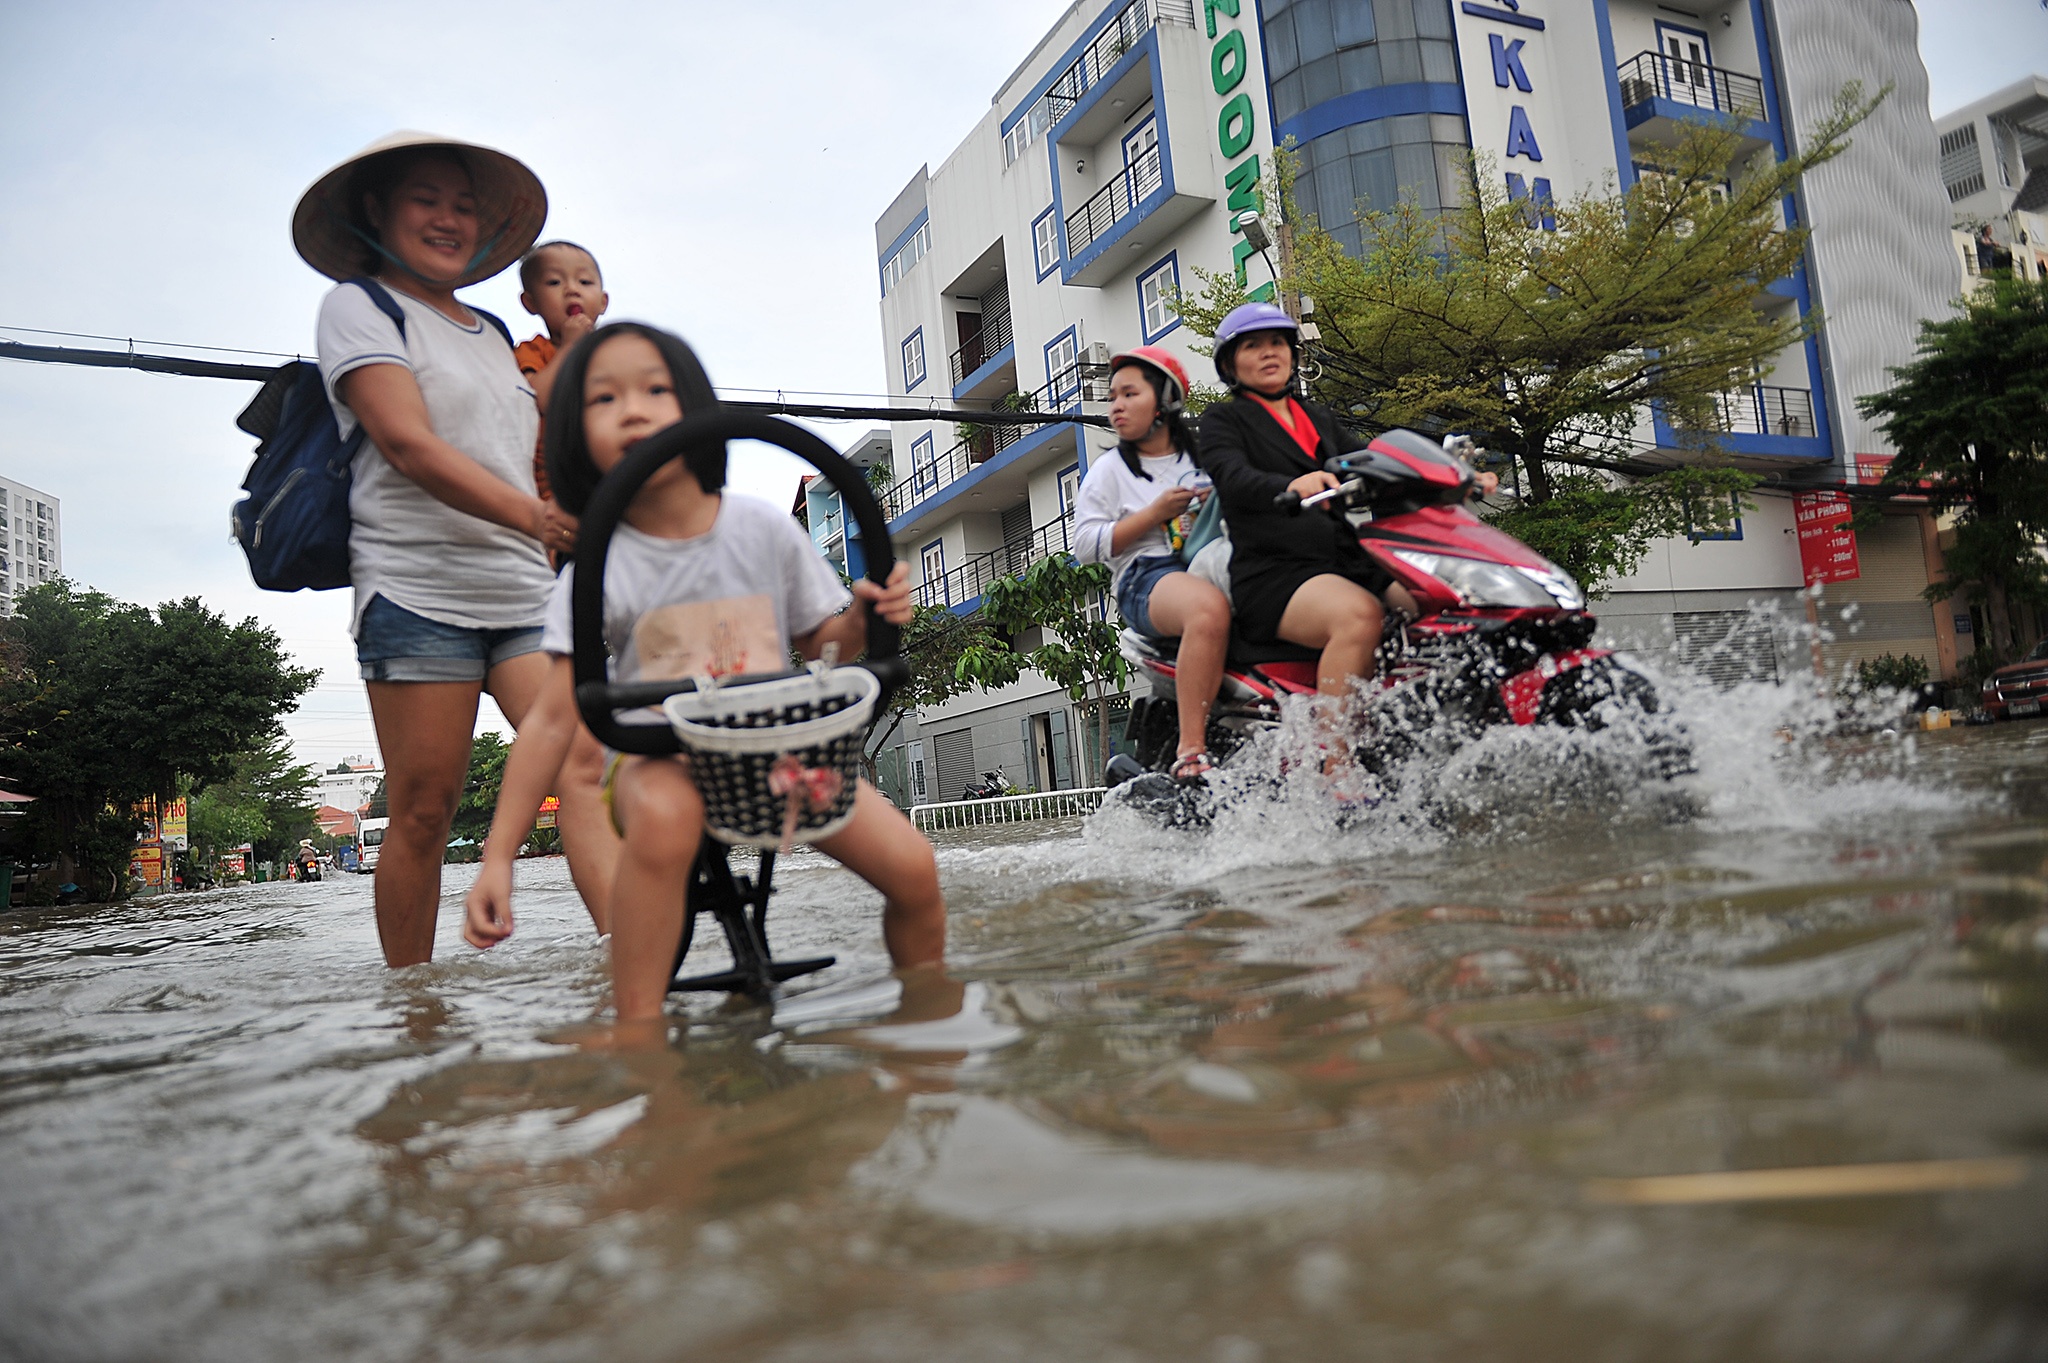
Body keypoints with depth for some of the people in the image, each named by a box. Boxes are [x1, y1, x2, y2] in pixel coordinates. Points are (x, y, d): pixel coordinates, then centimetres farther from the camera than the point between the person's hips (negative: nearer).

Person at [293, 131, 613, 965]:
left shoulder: (493, 334, 24)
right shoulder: (358, 306, 4)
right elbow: (408, 443, -13)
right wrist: (534, 517, -25)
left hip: (525, 591, 6)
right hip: (418, 588, -5)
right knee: (422, 811, -3)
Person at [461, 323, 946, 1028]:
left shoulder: (766, 531, -4)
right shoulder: (597, 570, -8)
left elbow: (823, 647, 7)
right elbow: (553, 718, -8)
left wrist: (864, 617, -17)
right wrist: (497, 857, -10)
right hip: (658, 757, -2)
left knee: (913, 868, -14)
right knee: (664, 813, -40)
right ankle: (637, 1029, -23)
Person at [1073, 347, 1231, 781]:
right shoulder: (1109, 470, 16)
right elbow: (1086, 545, 5)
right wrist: (1156, 512, -4)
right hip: (1149, 576, -3)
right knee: (1209, 608, -41)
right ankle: (1190, 750, -39)